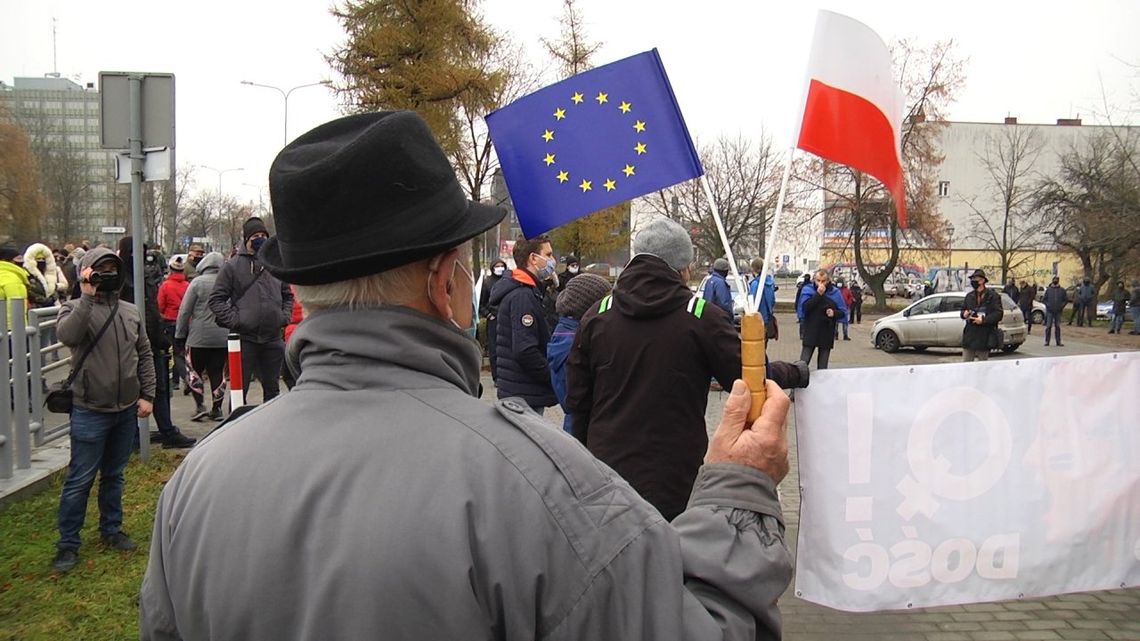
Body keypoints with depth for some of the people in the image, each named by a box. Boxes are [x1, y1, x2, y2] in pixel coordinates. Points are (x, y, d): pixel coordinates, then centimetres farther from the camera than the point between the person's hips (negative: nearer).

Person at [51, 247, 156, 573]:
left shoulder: (130, 311, 8)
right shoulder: (75, 308, -5)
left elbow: (144, 354, 12)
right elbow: (68, 335, -28)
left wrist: (147, 395, 5)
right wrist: (88, 295, -27)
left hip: (126, 410, 4)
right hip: (90, 411, -4)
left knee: (114, 475, 18)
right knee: (80, 479, 1)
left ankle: (111, 529, 32)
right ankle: (68, 543, 12)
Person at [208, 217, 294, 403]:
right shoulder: (232, 266, -2)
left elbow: (288, 295, 21)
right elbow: (216, 299, -3)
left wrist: (285, 317, 6)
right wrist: (233, 321, -12)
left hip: (273, 338, 4)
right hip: (244, 337, -4)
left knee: (272, 388, 14)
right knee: (239, 388, 2)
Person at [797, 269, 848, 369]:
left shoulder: (835, 292, 3)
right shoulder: (807, 290, 0)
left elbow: (843, 312, 6)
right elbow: (805, 307, -17)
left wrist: (834, 313, -15)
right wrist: (818, 294, -20)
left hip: (827, 334, 2)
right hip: (810, 332, -2)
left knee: (823, 366, 7)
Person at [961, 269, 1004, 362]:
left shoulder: (993, 296, -5)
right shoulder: (969, 296, 11)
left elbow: (998, 314, -10)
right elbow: (963, 310, 20)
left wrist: (983, 320, -21)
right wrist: (964, 314, -4)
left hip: (984, 338, -5)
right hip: (969, 336, 5)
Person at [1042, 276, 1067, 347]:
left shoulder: (1062, 290, 7)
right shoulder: (1048, 289, 6)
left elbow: (1066, 299, 10)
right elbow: (1045, 299, 8)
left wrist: (1062, 306, -3)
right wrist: (1047, 305, -6)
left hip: (1058, 311, 1)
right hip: (1049, 311, -1)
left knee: (1058, 327, 5)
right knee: (1048, 326, -4)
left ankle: (1058, 342, 10)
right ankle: (1047, 341, 1)